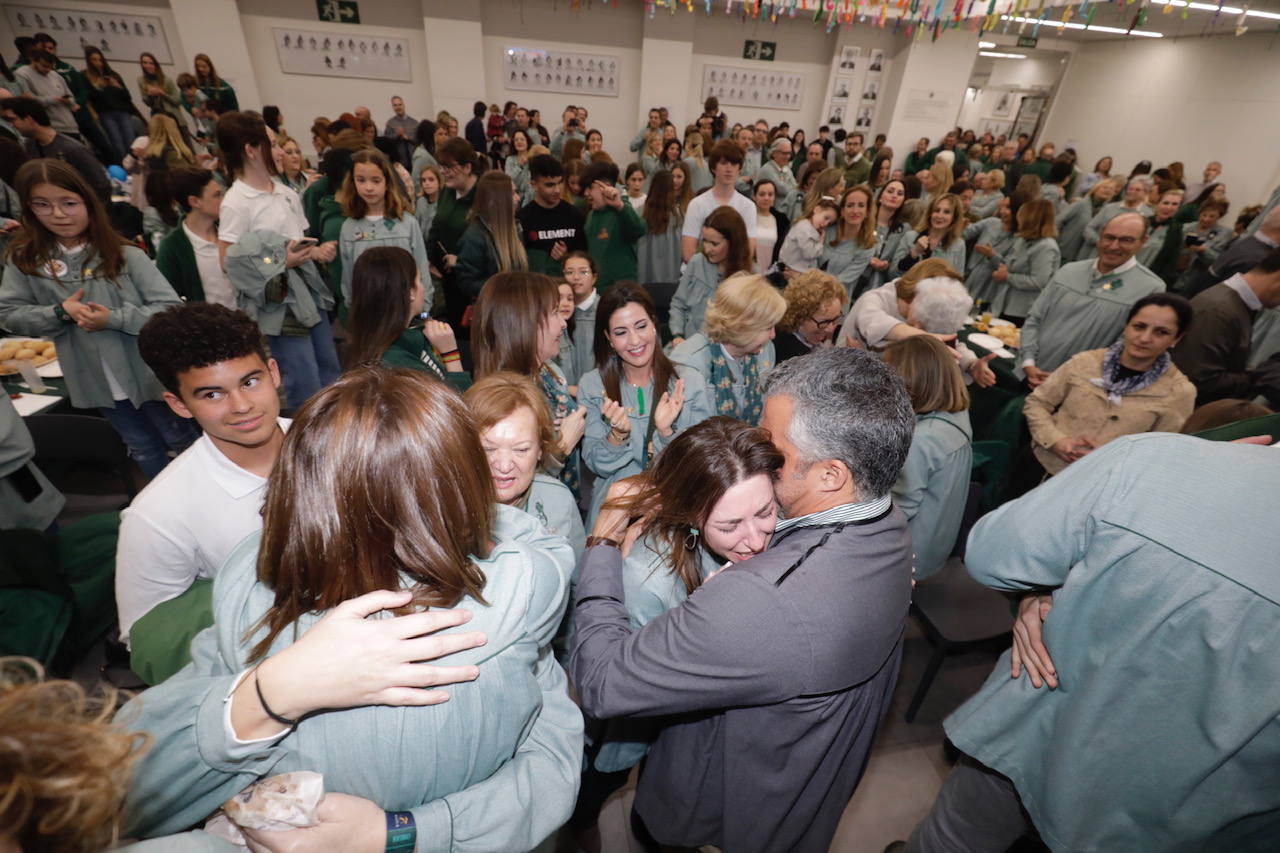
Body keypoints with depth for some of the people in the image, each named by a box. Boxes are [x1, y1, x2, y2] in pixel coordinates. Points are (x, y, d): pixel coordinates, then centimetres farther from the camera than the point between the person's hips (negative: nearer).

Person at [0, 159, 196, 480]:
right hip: (96, 379, 4)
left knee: (181, 441, 12)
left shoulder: (125, 255, -11)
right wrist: (60, 312, -14)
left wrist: (114, 319, -22)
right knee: (143, 449, 20)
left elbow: (171, 308, -14)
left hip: (149, 372, -3)